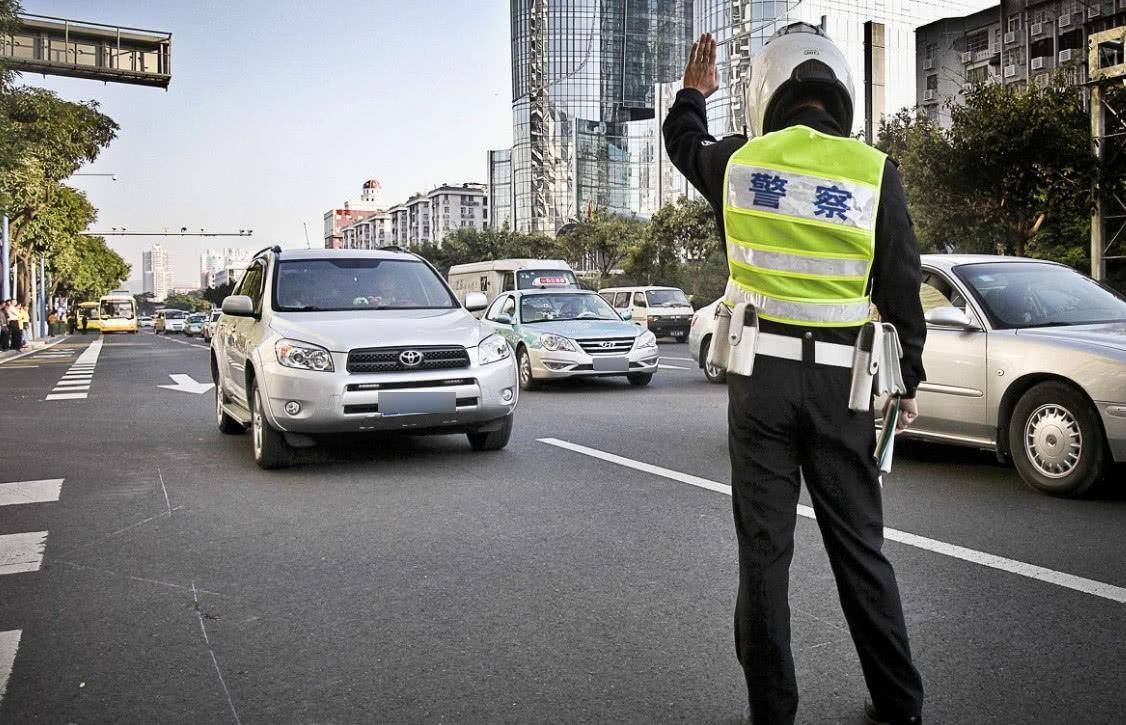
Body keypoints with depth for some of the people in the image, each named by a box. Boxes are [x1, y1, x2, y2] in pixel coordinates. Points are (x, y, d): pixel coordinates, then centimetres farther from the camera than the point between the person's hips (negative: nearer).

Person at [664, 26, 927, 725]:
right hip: (841, 383, 1)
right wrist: (908, 383, 10)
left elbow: (684, 142, 24)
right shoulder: (875, 171, -3)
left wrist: (693, 94, 45)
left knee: (765, 548, 7)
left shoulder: (739, 161, 0)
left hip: (761, 378, 0)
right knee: (860, 547, 12)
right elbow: (902, 292, -1)